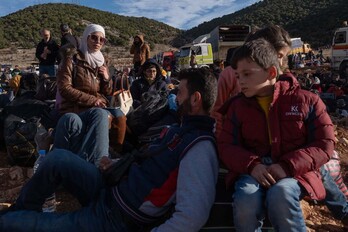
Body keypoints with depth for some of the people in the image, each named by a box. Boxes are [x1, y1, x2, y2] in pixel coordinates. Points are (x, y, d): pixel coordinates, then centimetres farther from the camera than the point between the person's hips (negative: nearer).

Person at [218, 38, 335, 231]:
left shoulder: (306, 100, 2)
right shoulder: (237, 105, 9)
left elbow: (324, 144, -1)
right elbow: (226, 146, 4)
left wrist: (288, 166, -17)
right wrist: (252, 165, -16)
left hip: (293, 172, -1)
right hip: (253, 171, 2)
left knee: (280, 195, -35)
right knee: (246, 201, -31)